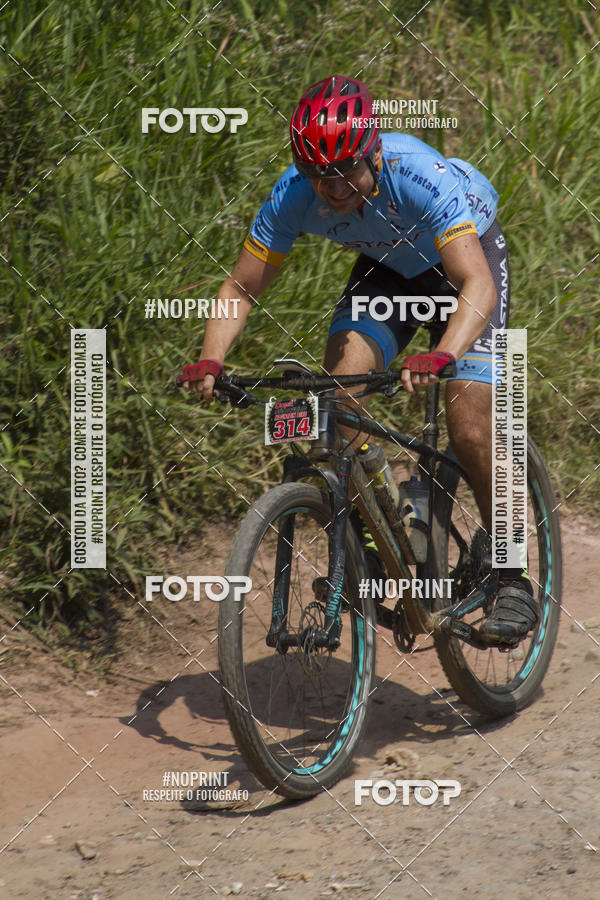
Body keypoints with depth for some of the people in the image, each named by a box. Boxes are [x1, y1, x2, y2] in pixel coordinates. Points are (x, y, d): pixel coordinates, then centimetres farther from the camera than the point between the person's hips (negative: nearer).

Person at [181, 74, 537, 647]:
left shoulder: (418, 177, -40)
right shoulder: (294, 195, -27)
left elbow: (479, 284, -48)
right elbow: (240, 287, -20)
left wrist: (444, 356, -66)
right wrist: (210, 361, -39)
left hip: (468, 252, -4)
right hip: (388, 267, 4)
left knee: (469, 433, -17)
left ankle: (512, 581, 2)